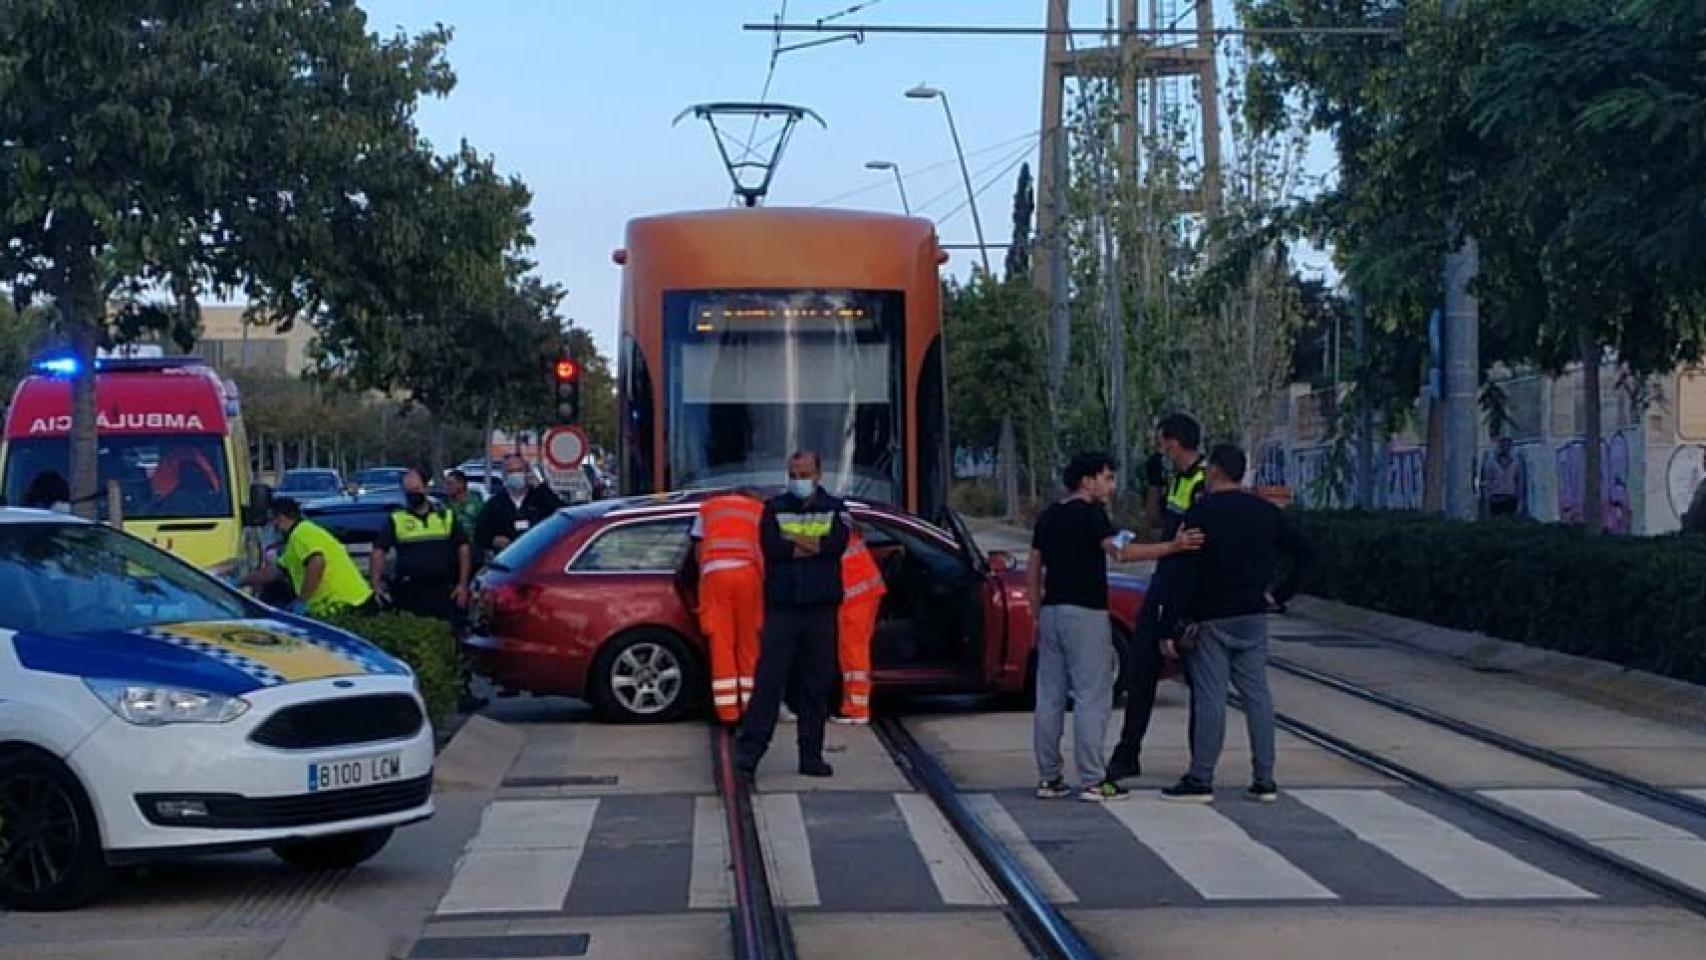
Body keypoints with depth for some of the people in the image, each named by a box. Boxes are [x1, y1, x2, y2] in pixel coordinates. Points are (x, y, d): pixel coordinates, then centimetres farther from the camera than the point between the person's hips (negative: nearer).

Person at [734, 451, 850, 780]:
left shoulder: (835, 509, 9)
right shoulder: (774, 508, 8)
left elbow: (838, 543, -11)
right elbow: (771, 547, -9)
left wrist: (792, 538, -8)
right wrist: (816, 546, -9)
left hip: (820, 609, 1)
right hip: (781, 608, -1)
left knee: (818, 685, 4)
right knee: (768, 679, -7)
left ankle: (811, 756, 11)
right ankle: (748, 753, -8)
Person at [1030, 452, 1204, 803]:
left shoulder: (1048, 517, 14)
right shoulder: (1090, 514, -10)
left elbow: (1033, 569, 16)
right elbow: (1120, 551, -25)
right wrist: (1173, 547, -31)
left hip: (1051, 611, 8)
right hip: (1084, 613, -8)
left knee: (1049, 697, 8)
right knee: (1091, 698, -4)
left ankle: (1049, 778, 10)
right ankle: (1092, 781, -5)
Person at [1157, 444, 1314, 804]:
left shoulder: (1201, 514, -9)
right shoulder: (1266, 513, 7)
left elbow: (1183, 574, -14)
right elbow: (1305, 554, 10)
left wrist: (1171, 627, -12)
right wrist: (1280, 592, 10)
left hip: (1210, 619, -5)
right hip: (1253, 618, 5)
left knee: (1209, 698, -4)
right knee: (1257, 694, 7)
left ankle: (1201, 780, -2)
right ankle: (1264, 779, 8)